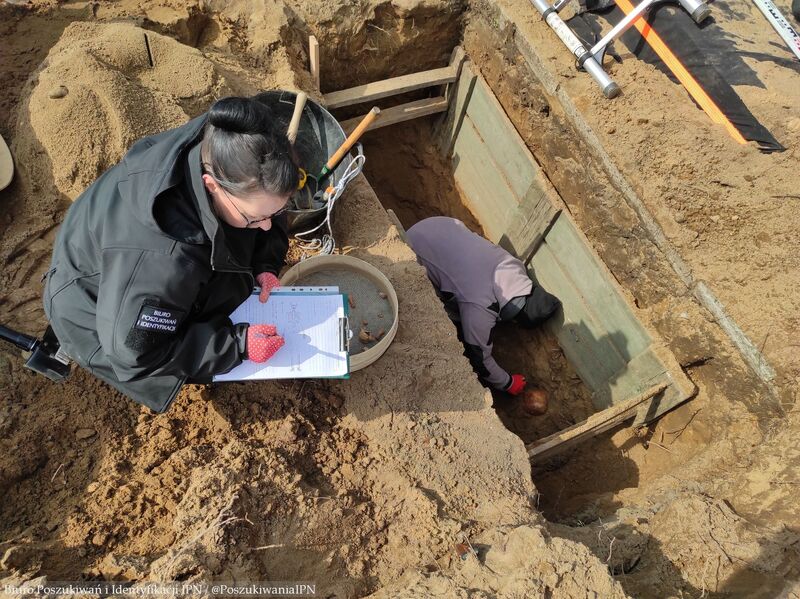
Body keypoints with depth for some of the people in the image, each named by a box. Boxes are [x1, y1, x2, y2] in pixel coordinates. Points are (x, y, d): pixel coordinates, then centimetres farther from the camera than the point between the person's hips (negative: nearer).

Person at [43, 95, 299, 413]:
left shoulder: (219, 150, -28)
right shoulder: (160, 259, -47)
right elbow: (134, 353, -32)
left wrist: (265, 263, -21)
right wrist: (238, 344, -34)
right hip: (96, 301, -6)